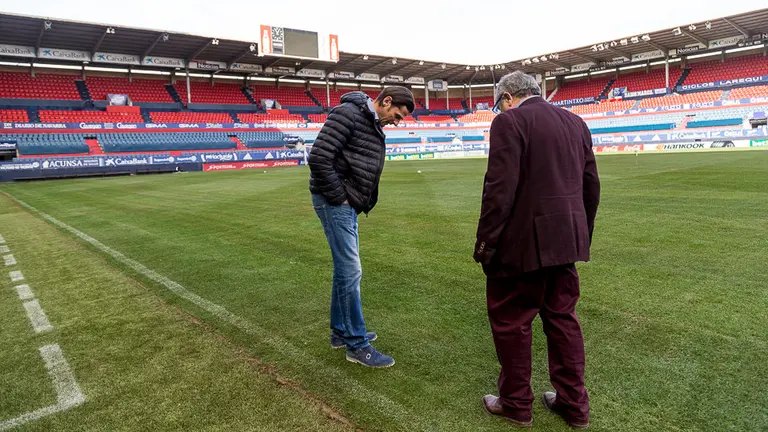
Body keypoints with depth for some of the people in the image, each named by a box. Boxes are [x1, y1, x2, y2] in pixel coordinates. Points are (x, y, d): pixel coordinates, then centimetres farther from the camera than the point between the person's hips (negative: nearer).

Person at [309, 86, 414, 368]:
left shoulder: (374, 125, 14)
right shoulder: (347, 114, -15)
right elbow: (318, 157, -22)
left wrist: (361, 202, 8)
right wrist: (338, 196, -16)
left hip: (348, 205, 10)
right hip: (334, 202, -9)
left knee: (345, 268, 15)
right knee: (351, 271, -6)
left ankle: (341, 331, 29)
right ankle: (356, 344, 6)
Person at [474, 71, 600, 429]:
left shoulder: (509, 121, -11)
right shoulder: (575, 122, 12)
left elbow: (500, 188, -18)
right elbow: (591, 186, 14)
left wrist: (485, 240, -11)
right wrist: (582, 235, 22)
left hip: (523, 242, -7)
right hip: (566, 239, 8)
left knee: (510, 320, 8)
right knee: (562, 317, 18)